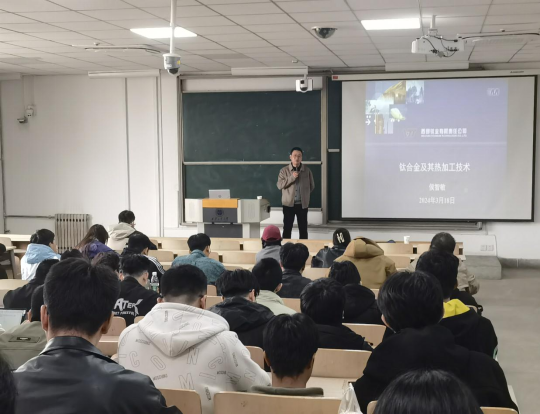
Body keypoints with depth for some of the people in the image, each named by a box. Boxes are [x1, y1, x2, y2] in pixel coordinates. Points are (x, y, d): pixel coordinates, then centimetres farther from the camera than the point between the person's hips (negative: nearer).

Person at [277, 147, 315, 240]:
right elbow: (280, 185, -12)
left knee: (303, 228, 7)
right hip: (288, 204, -1)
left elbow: (312, 186, 11)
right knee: (287, 228, 3)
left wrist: (304, 194, 10)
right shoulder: (284, 170, -2)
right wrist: (292, 177, -20)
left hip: (302, 204, 1)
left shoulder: (307, 171, 1)